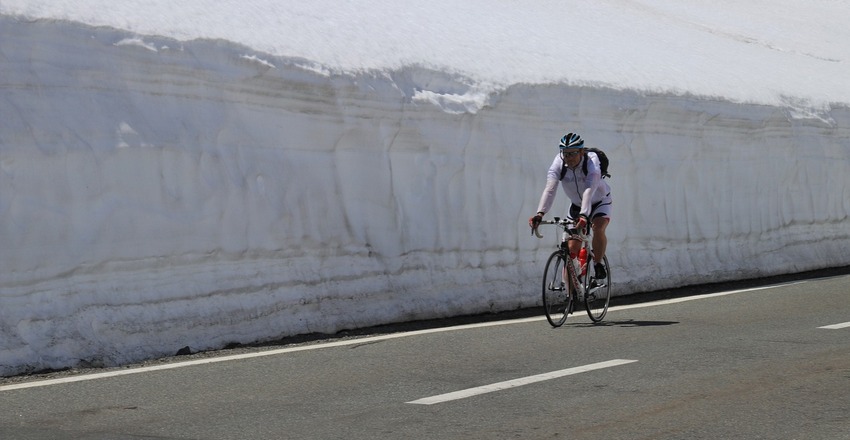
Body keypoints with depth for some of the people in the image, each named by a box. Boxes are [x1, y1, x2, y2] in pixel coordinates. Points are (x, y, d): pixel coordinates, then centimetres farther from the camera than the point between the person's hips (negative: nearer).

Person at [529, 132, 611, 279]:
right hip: (576, 205, 3)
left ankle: (598, 264, -10)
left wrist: (584, 215, -62)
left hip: (599, 201, -3)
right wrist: (540, 213, -52)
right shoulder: (559, 162, -24)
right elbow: (550, 189, -36)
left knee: (598, 228, -31)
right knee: (572, 248, -4)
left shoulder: (592, 161, -33)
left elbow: (589, 190, -47)